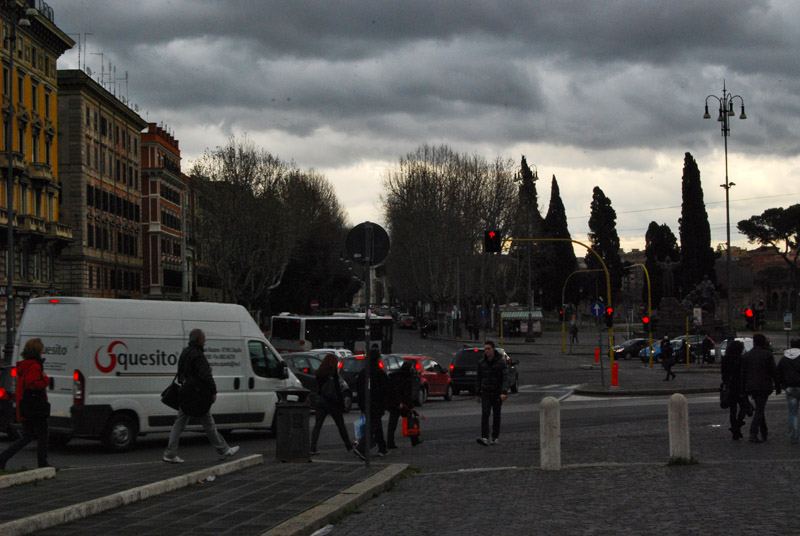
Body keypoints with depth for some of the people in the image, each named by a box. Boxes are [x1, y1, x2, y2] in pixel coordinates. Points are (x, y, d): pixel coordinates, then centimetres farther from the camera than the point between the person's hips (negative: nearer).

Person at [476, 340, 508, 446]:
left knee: (496, 415, 7)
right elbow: (478, 379, 11)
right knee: (485, 414, -13)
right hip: (486, 393, 2)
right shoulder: (481, 363, 4)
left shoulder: (501, 362, -7)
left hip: (498, 393, -2)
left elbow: (505, 378, -12)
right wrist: (477, 394, 10)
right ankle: (485, 438, -21)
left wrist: (504, 392, -23)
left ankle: (495, 437, 20)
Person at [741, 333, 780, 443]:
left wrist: (744, 389, 11)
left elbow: (743, 373, 5)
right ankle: (753, 433, -17)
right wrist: (777, 386, 4)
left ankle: (764, 433, 24)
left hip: (751, 387, 4)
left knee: (759, 409, 18)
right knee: (759, 410, -4)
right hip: (764, 386, -4)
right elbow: (774, 372, -4)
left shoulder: (746, 356, 4)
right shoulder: (767, 354, -6)